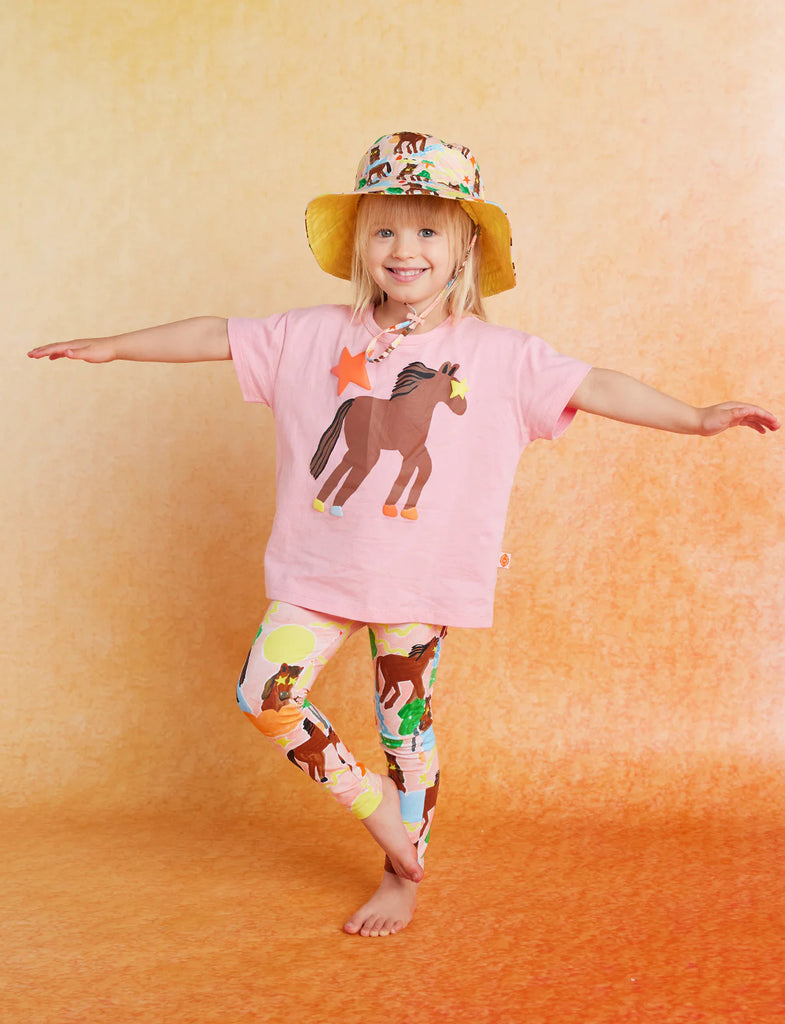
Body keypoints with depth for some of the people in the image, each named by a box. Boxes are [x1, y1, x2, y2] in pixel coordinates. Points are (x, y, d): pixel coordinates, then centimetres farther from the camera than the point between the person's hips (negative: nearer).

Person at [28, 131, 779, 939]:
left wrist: (697, 418, -12)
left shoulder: (499, 356, -4)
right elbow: (216, 336, 8)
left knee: (405, 726, 6)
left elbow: (596, 387, -5)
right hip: (320, 568, 3)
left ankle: (403, 877, 28)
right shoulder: (314, 336, 1)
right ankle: (368, 797, 18)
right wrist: (112, 346, 10)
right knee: (264, 693, -5)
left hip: (422, 576, -2)